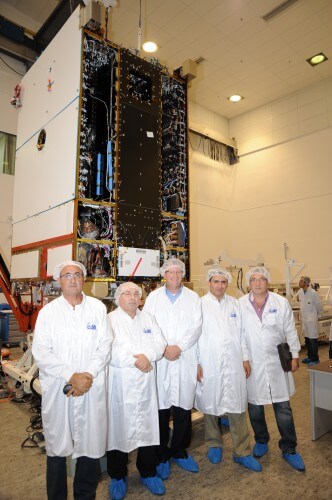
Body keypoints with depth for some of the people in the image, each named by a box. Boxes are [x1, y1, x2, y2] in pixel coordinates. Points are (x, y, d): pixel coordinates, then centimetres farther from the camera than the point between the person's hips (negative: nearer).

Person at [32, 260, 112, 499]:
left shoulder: (98, 308, 3)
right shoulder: (48, 312, 2)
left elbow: (104, 347, 0)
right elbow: (41, 352, -5)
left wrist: (88, 376, -12)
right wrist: (71, 377, -13)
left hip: (91, 388, 0)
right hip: (56, 388, 0)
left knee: (90, 444, 8)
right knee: (56, 445, 11)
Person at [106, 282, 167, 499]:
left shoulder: (148, 319, 12)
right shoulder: (110, 319, -3)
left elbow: (160, 343, 3)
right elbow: (109, 350, -14)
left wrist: (147, 356, -15)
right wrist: (135, 361, -17)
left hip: (146, 383, 4)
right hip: (120, 384, -4)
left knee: (148, 426, 11)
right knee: (119, 427, 7)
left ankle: (148, 472, 31)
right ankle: (118, 476, 28)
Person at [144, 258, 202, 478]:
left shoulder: (193, 297, 7)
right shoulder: (153, 297, 7)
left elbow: (196, 327, -1)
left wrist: (179, 347, -12)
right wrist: (163, 349, -10)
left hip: (186, 360, 1)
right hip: (159, 361, 0)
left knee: (184, 408, 9)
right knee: (161, 408, 6)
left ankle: (179, 451, 30)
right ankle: (162, 455, 24)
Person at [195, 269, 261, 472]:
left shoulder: (234, 303, 7)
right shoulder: (200, 304, -4)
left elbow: (240, 332, 10)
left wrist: (245, 358, 8)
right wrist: (196, 363, -6)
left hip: (234, 364, 3)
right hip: (209, 365, -2)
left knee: (238, 409, 7)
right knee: (210, 407, 13)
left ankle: (243, 452, 23)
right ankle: (214, 445, 35)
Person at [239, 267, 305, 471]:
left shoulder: (282, 303, -1)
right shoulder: (240, 305, -5)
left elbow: (290, 330, 5)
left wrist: (294, 355, 4)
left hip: (277, 363, 0)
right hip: (252, 363, 0)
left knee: (284, 409, 7)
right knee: (255, 408, 14)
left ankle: (289, 449, 26)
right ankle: (261, 441, 37)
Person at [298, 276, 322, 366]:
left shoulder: (313, 293, -19)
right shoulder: (300, 292, 1)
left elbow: (319, 306, -7)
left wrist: (317, 315, 5)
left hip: (311, 320, -7)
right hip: (303, 319, 7)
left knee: (313, 340, 0)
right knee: (307, 339, 16)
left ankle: (315, 359, 12)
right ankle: (310, 356, 30)